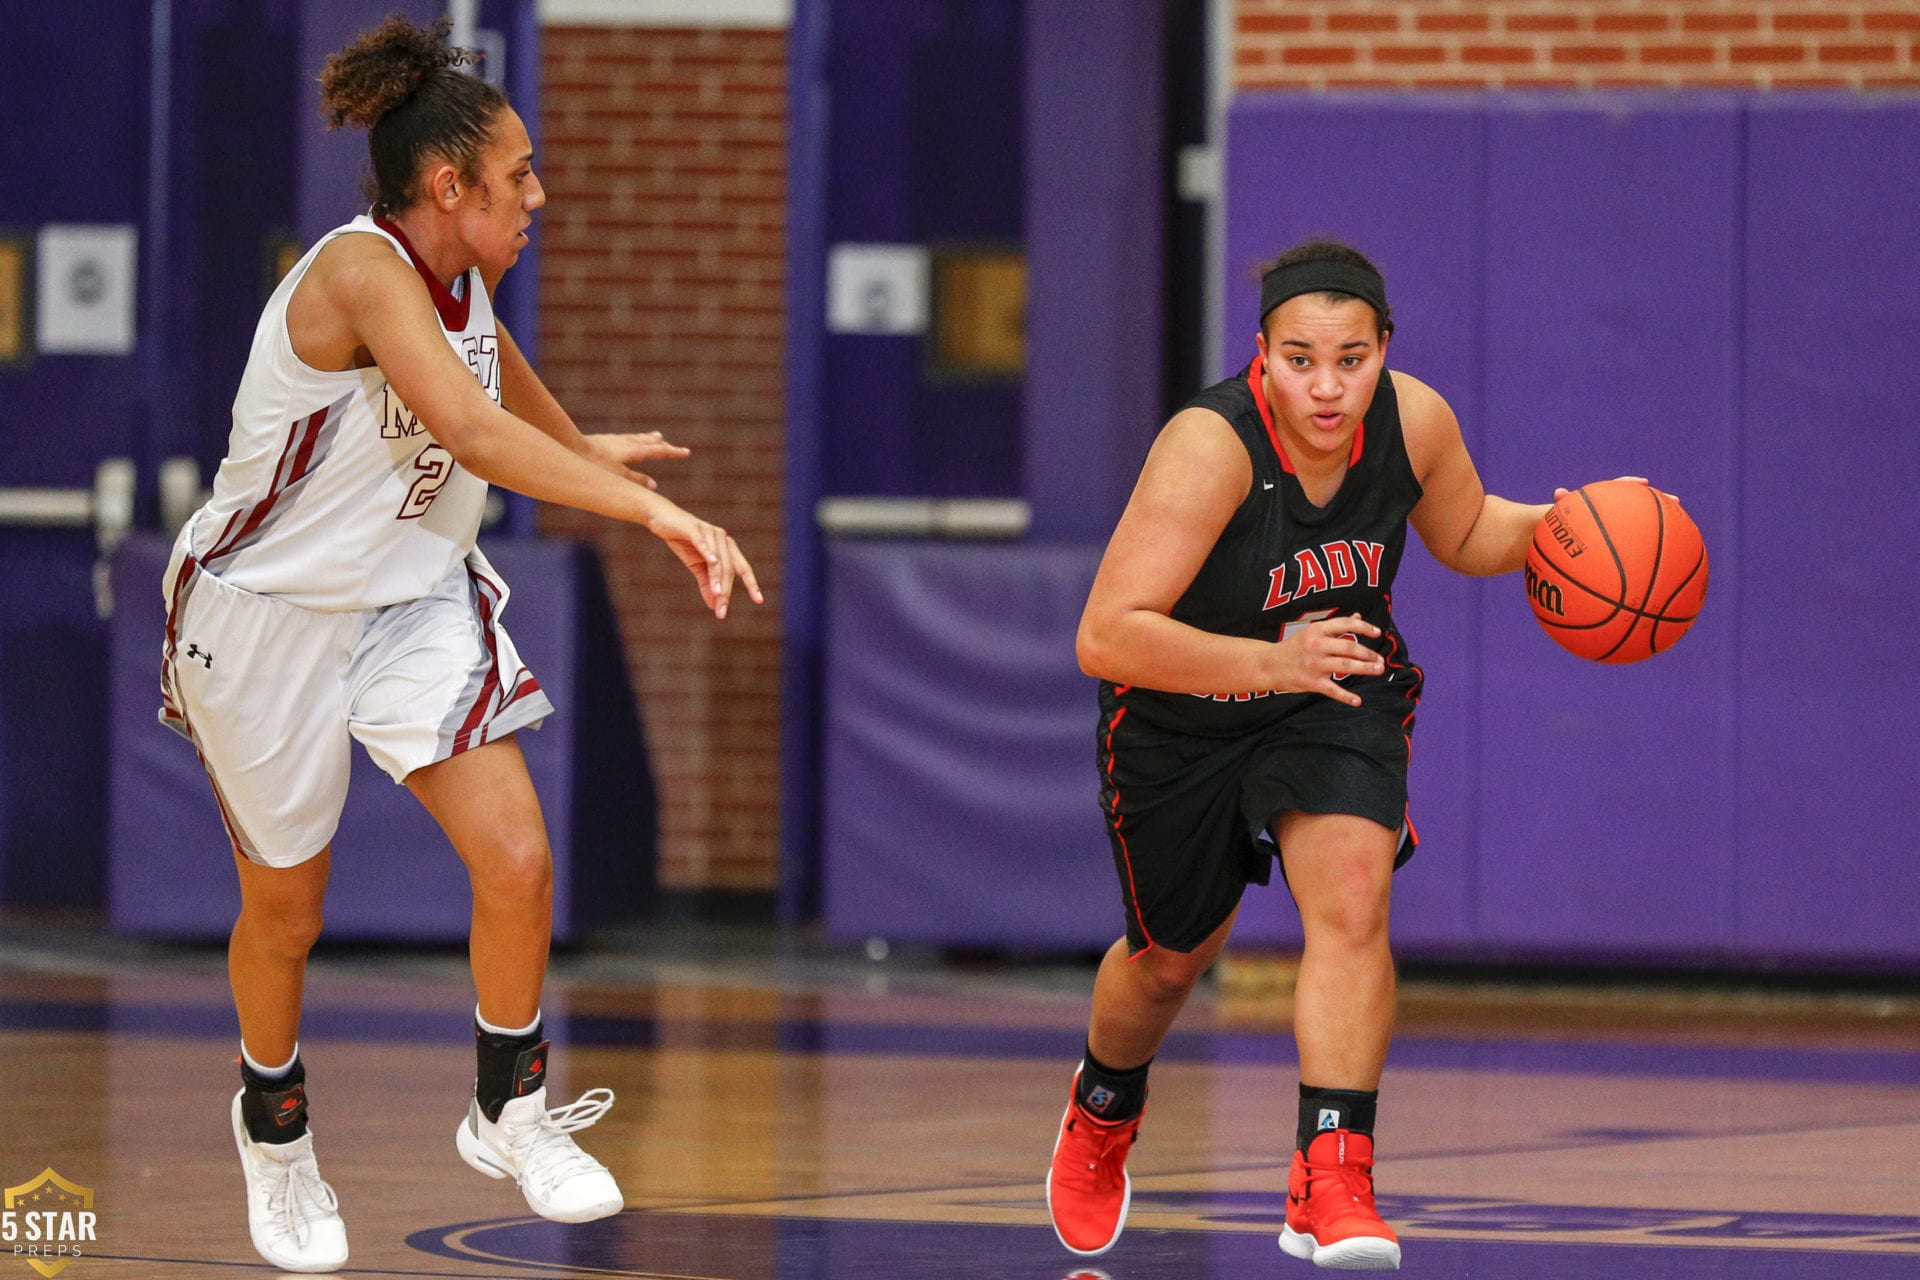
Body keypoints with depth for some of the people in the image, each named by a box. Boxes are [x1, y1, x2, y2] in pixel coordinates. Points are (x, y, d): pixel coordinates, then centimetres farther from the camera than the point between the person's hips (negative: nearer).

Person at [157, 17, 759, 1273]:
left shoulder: (459, 274, -1)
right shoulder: (360, 269, -27)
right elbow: (472, 431, -40)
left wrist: (589, 447, 41)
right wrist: (657, 512, -44)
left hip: (415, 601, 6)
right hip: (267, 613, -6)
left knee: (517, 859, -10)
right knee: (286, 909, 10)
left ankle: (509, 1112, 11)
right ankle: (274, 1123, 38)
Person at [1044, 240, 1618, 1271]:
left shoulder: (1414, 421, -18)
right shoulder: (1211, 446, -34)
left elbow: (1465, 534, 6)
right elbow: (1104, 639, -38)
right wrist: (1272, 662, -47)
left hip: (1339, 697, 2)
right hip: (1184, 718, -2)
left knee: (1353, 895, -25)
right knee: (1173, 955, 17)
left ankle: (1330, 1182, -25)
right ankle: (1102, 1111, 52)